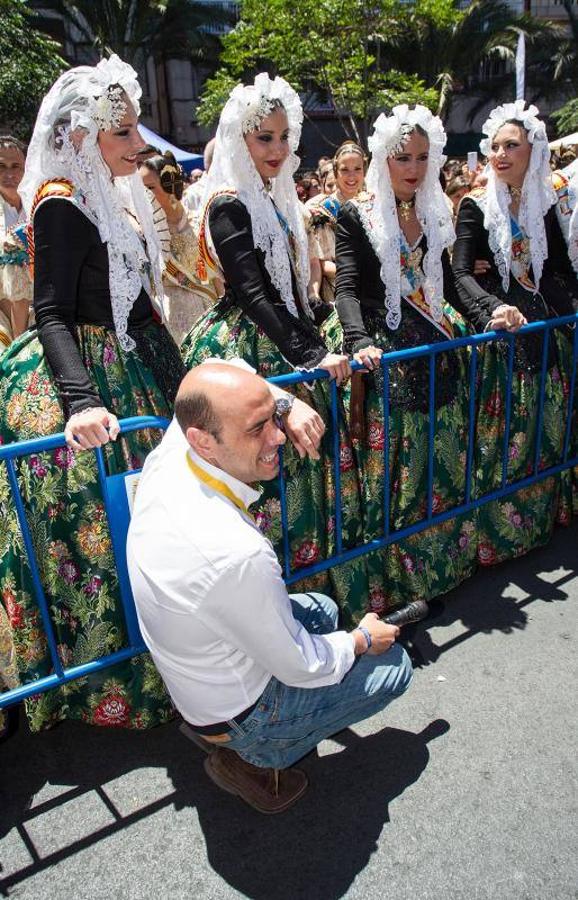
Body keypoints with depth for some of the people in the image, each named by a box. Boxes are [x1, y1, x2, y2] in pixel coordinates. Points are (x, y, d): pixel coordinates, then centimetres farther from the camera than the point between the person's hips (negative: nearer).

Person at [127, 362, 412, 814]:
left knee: (322, 609, 27)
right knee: (394, 663, 9)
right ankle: (254, 759, 9)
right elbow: (300, 668, -23)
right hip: (239, 712, -7)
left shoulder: (166, 457, -19)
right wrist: (362, 640, -4)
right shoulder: (237, 554, -41)